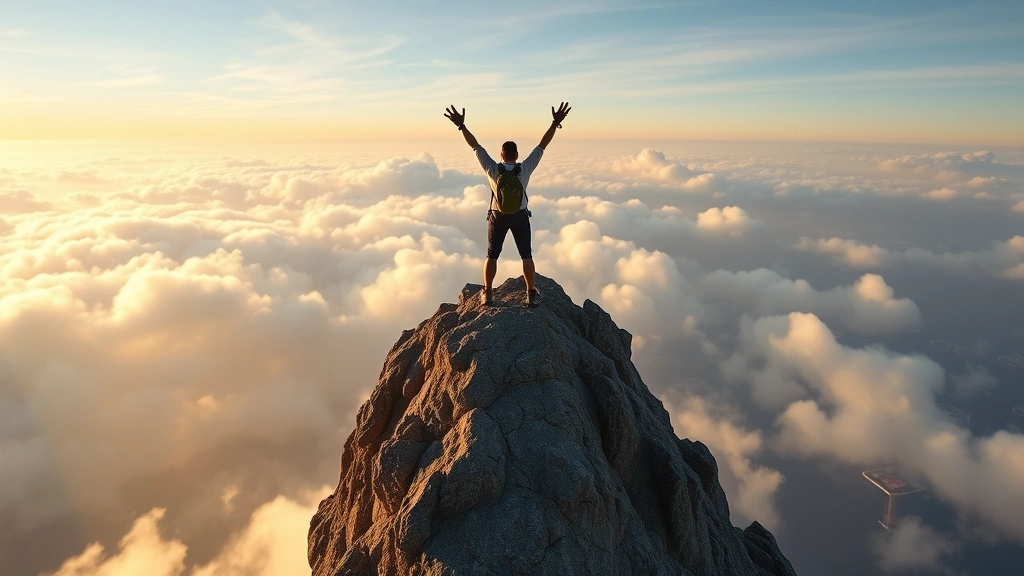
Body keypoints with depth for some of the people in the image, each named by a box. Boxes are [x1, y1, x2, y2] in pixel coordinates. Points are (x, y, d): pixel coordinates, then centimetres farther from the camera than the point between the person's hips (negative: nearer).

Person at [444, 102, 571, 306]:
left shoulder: (493, 170, -18)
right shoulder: (525, 169, -17)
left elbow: (475, 146, -16)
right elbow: (542, 145, -14)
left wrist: (461, 125, -12)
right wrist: (555, 123, -10)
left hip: (498, 217, 0)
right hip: (520, 216, 0)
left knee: (492, 255, 12)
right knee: (526, 255, 8)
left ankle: (487, 293, 14)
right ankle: (532, 294, 9)